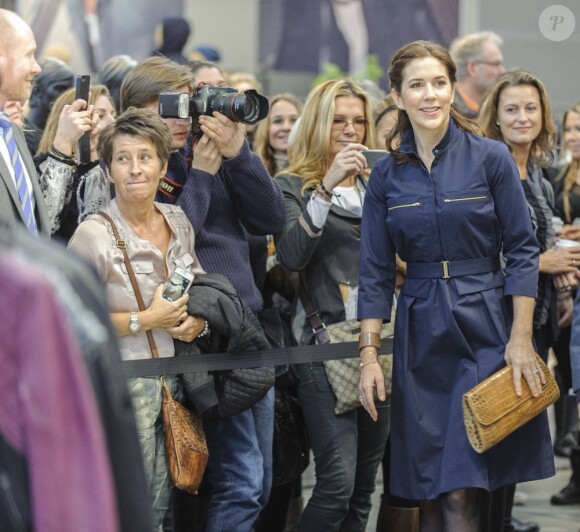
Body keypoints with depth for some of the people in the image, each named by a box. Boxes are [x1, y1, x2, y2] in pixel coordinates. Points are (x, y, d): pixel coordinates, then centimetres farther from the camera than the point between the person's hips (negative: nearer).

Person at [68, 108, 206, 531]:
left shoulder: (178, 222, 7)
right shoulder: (93, 234, -13)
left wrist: (196, 321, 1)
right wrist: (144, 321, -17)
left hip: (173, 381, 6)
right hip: (123, 386, -6)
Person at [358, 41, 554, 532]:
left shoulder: (490, 157, -3)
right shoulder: (387, 174, 5)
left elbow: (522, 250, -3)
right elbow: (375, 271, 6)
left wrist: (521, 337, -11)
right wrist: (369, 354, -1)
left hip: (485, 329, -3)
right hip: (421, 334, 3)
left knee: (461, 491, -10)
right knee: (426, 488, 4)